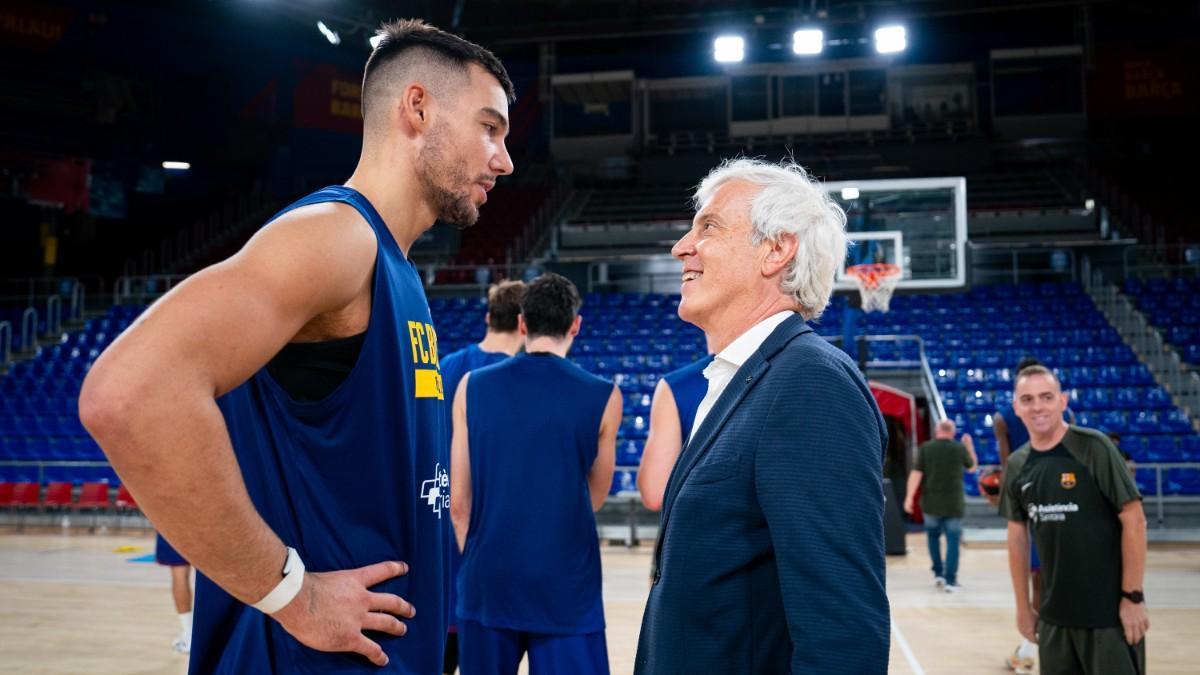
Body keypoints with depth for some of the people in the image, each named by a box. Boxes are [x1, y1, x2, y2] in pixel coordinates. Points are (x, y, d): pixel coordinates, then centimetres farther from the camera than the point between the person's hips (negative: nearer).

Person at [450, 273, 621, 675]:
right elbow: (595, 498, 9)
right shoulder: (603, 397, -5)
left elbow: (458, 500, 2)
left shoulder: (473, 387, -1)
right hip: (567, 588, -2)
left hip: (488, 583, 2)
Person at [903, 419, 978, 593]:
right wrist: (970, 446, 28)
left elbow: (916, 473, -11)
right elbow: (972, 466, 15)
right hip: (953, 504, -1)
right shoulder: (960, 448, -3)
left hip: (931, 503, 1)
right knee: (953, 540, 4)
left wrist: (910, 497, -8)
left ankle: (938, 573, 21)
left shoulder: (925, 448, -5)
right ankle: (950, 580, 0)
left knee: (933, 536, 20)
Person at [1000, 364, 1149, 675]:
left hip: (1108, 611, -5)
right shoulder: (1016, 465, 4)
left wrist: (1132, 597, -13)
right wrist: (1023, 605, 12)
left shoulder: (1093, 447, -11)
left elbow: (1134, 520, -11)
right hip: (1053, 615, 5)